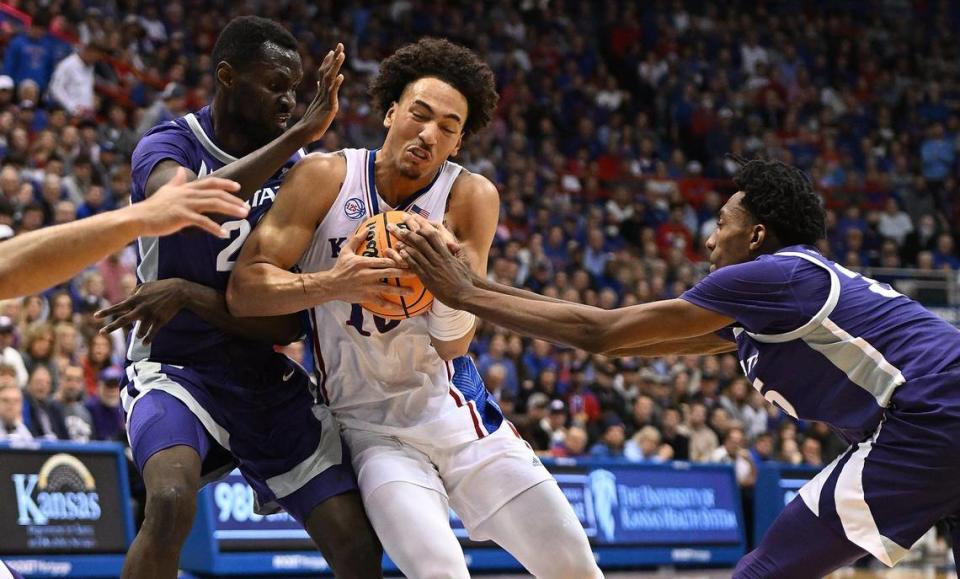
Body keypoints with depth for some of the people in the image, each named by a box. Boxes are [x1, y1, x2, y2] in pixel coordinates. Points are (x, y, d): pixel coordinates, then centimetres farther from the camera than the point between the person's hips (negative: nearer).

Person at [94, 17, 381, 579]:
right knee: (172, 503, -35)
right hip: (177, 368, -4)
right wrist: (300, 133, -34)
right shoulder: (167, 145, -8)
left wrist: (190, 295, -21)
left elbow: (288, 324, -6)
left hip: (270, 381, 4)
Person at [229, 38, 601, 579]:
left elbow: (454, 345, -10)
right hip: (371, 427, -2)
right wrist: (330, 284, -32)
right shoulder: (326, 178, -8)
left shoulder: (471, 198, -6)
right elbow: (243, 289, -15)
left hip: (453, 409, 2)